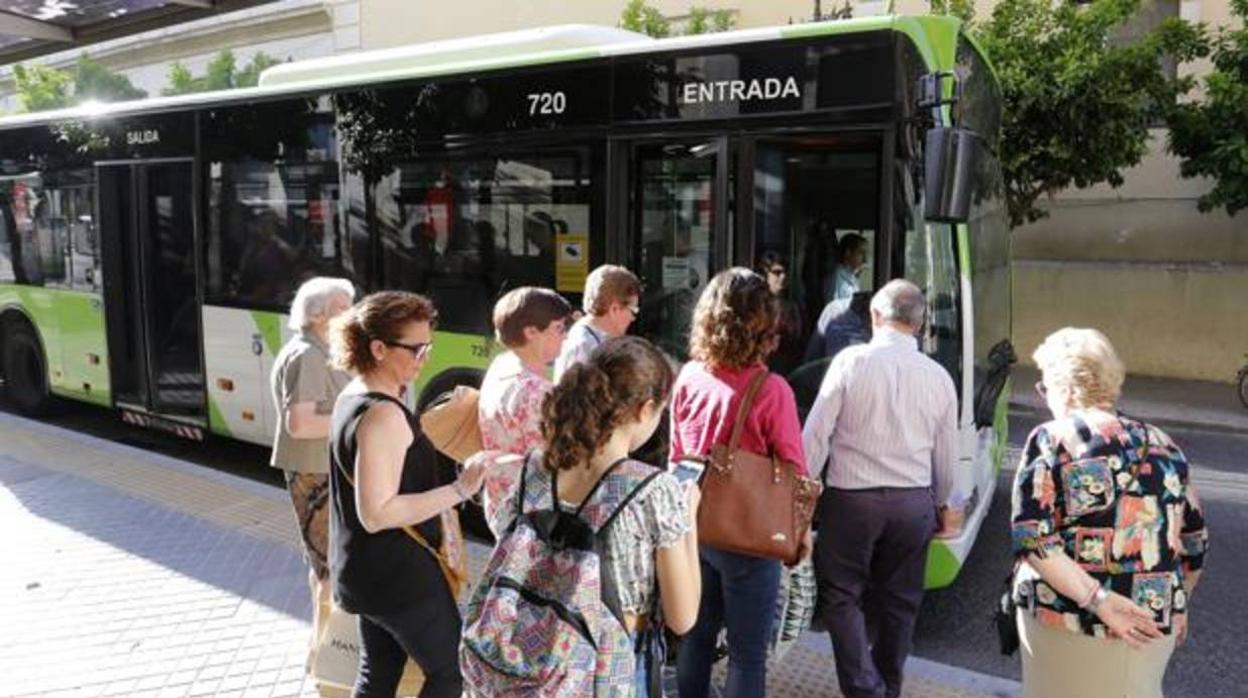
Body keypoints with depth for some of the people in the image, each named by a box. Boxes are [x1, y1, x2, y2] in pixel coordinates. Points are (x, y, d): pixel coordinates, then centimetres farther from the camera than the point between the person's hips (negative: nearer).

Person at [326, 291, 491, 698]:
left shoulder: (353, 396, 6)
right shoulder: (383, 414, -26)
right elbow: (377, 513, -29)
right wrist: (460, 490, -30)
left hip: (371, 570, 10)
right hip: (398, 573, -10)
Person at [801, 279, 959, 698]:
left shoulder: (850, 361, -10)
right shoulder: (938, 376, 2)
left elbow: (816, 434, -9)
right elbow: (947, 455, 11)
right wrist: (942, 504, 25)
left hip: (851, 498, -4)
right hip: (913, 502, 4)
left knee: (842, 596, 8)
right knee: (899, 600, 17)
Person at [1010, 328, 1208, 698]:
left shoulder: (1051, 440, -9)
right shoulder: (1162, 444, 5)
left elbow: (1032, 538, -19)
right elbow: (1195, 541, 12)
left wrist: (1097, 598, -17)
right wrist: (1175, 604, 24)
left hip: (1067, 618, -4)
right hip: (1151, 623, 4)